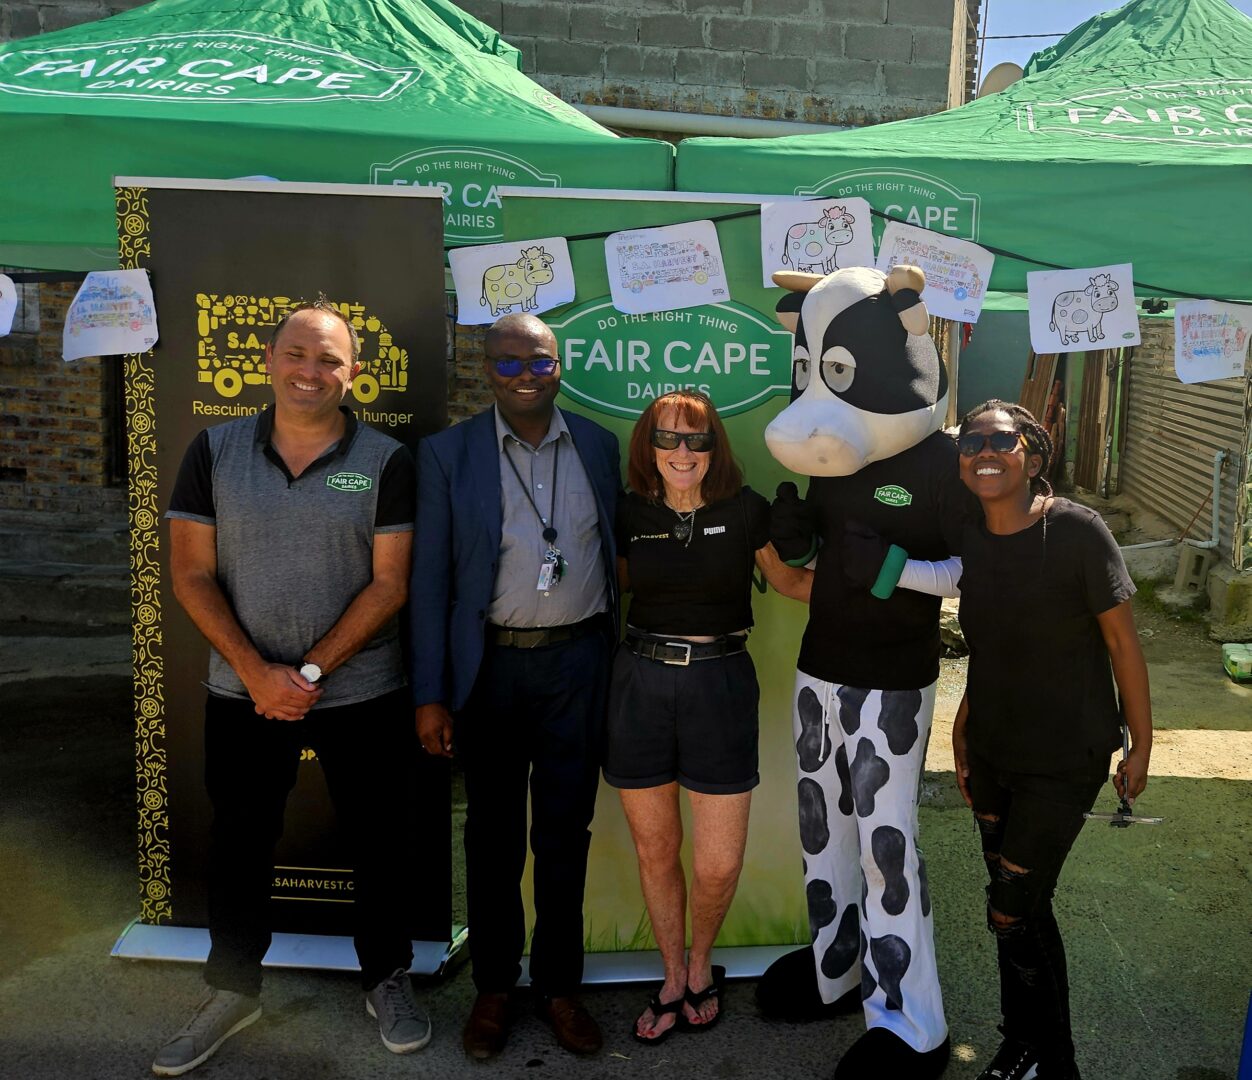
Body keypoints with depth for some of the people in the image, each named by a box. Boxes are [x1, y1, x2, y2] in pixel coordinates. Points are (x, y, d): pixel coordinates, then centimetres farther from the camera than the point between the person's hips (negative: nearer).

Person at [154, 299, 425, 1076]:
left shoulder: (386, 462, -7)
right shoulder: (215, 451, -1)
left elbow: (389, 584, -9)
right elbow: (192, 574, -3)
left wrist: (310, 672, -14)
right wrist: (257, 672, -12)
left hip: (362, 693, -1)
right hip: (242, 693, 2)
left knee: (377, 840, 11)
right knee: (240, 844, 15)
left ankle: (388, 979, 33)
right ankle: (232, 989, 35)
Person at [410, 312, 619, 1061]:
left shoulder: (598, 446, 4)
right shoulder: (448, 453, -2)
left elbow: (617, 552, 8)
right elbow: (430, 578, -3)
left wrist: (624, 661, 4)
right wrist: (431, 694, -6)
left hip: (580, 661, 1)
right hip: (491, 664, -1)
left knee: (566, 832, 11)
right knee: (494, 834, 13)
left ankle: (559, 985, 28)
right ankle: (495, 986, 30)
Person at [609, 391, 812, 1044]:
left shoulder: (745, 509, -2)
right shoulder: (631, 513, 3)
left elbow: (790, 581, 9)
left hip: (719, 682, -2)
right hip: (640, 684, 2)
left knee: (718, 863, -1)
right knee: (654, 849, 12)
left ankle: (701, 965, 31)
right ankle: (673, 979, 34)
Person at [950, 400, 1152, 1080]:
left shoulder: (1076, 531, -19)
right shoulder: (970, 539, -3)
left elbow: (1121, 639, -12)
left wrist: (1141, 743, -7)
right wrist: (965, 724, 10)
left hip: (1065, 758, -5)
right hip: (991, 750, 5)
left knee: (1010, 913, 0)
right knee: (1023, 905, 17)